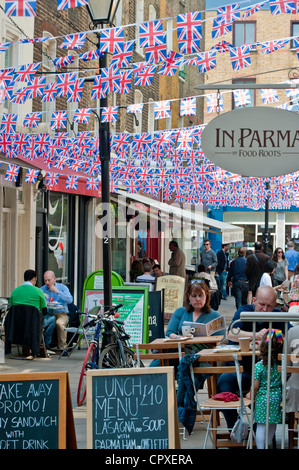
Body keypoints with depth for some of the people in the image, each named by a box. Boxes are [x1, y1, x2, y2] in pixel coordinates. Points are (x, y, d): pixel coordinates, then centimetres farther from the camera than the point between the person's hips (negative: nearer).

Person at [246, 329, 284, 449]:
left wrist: (251, 395, 6)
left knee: (261, 426, 2)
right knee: (272, 425, 16)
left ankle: (260, 447, 5)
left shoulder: (258, 366, -15)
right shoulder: (281, 364, -5)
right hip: (276, 398, 4)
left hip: (262, 398, -4)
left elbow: (255, 386, -11)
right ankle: (268, 445, 31)